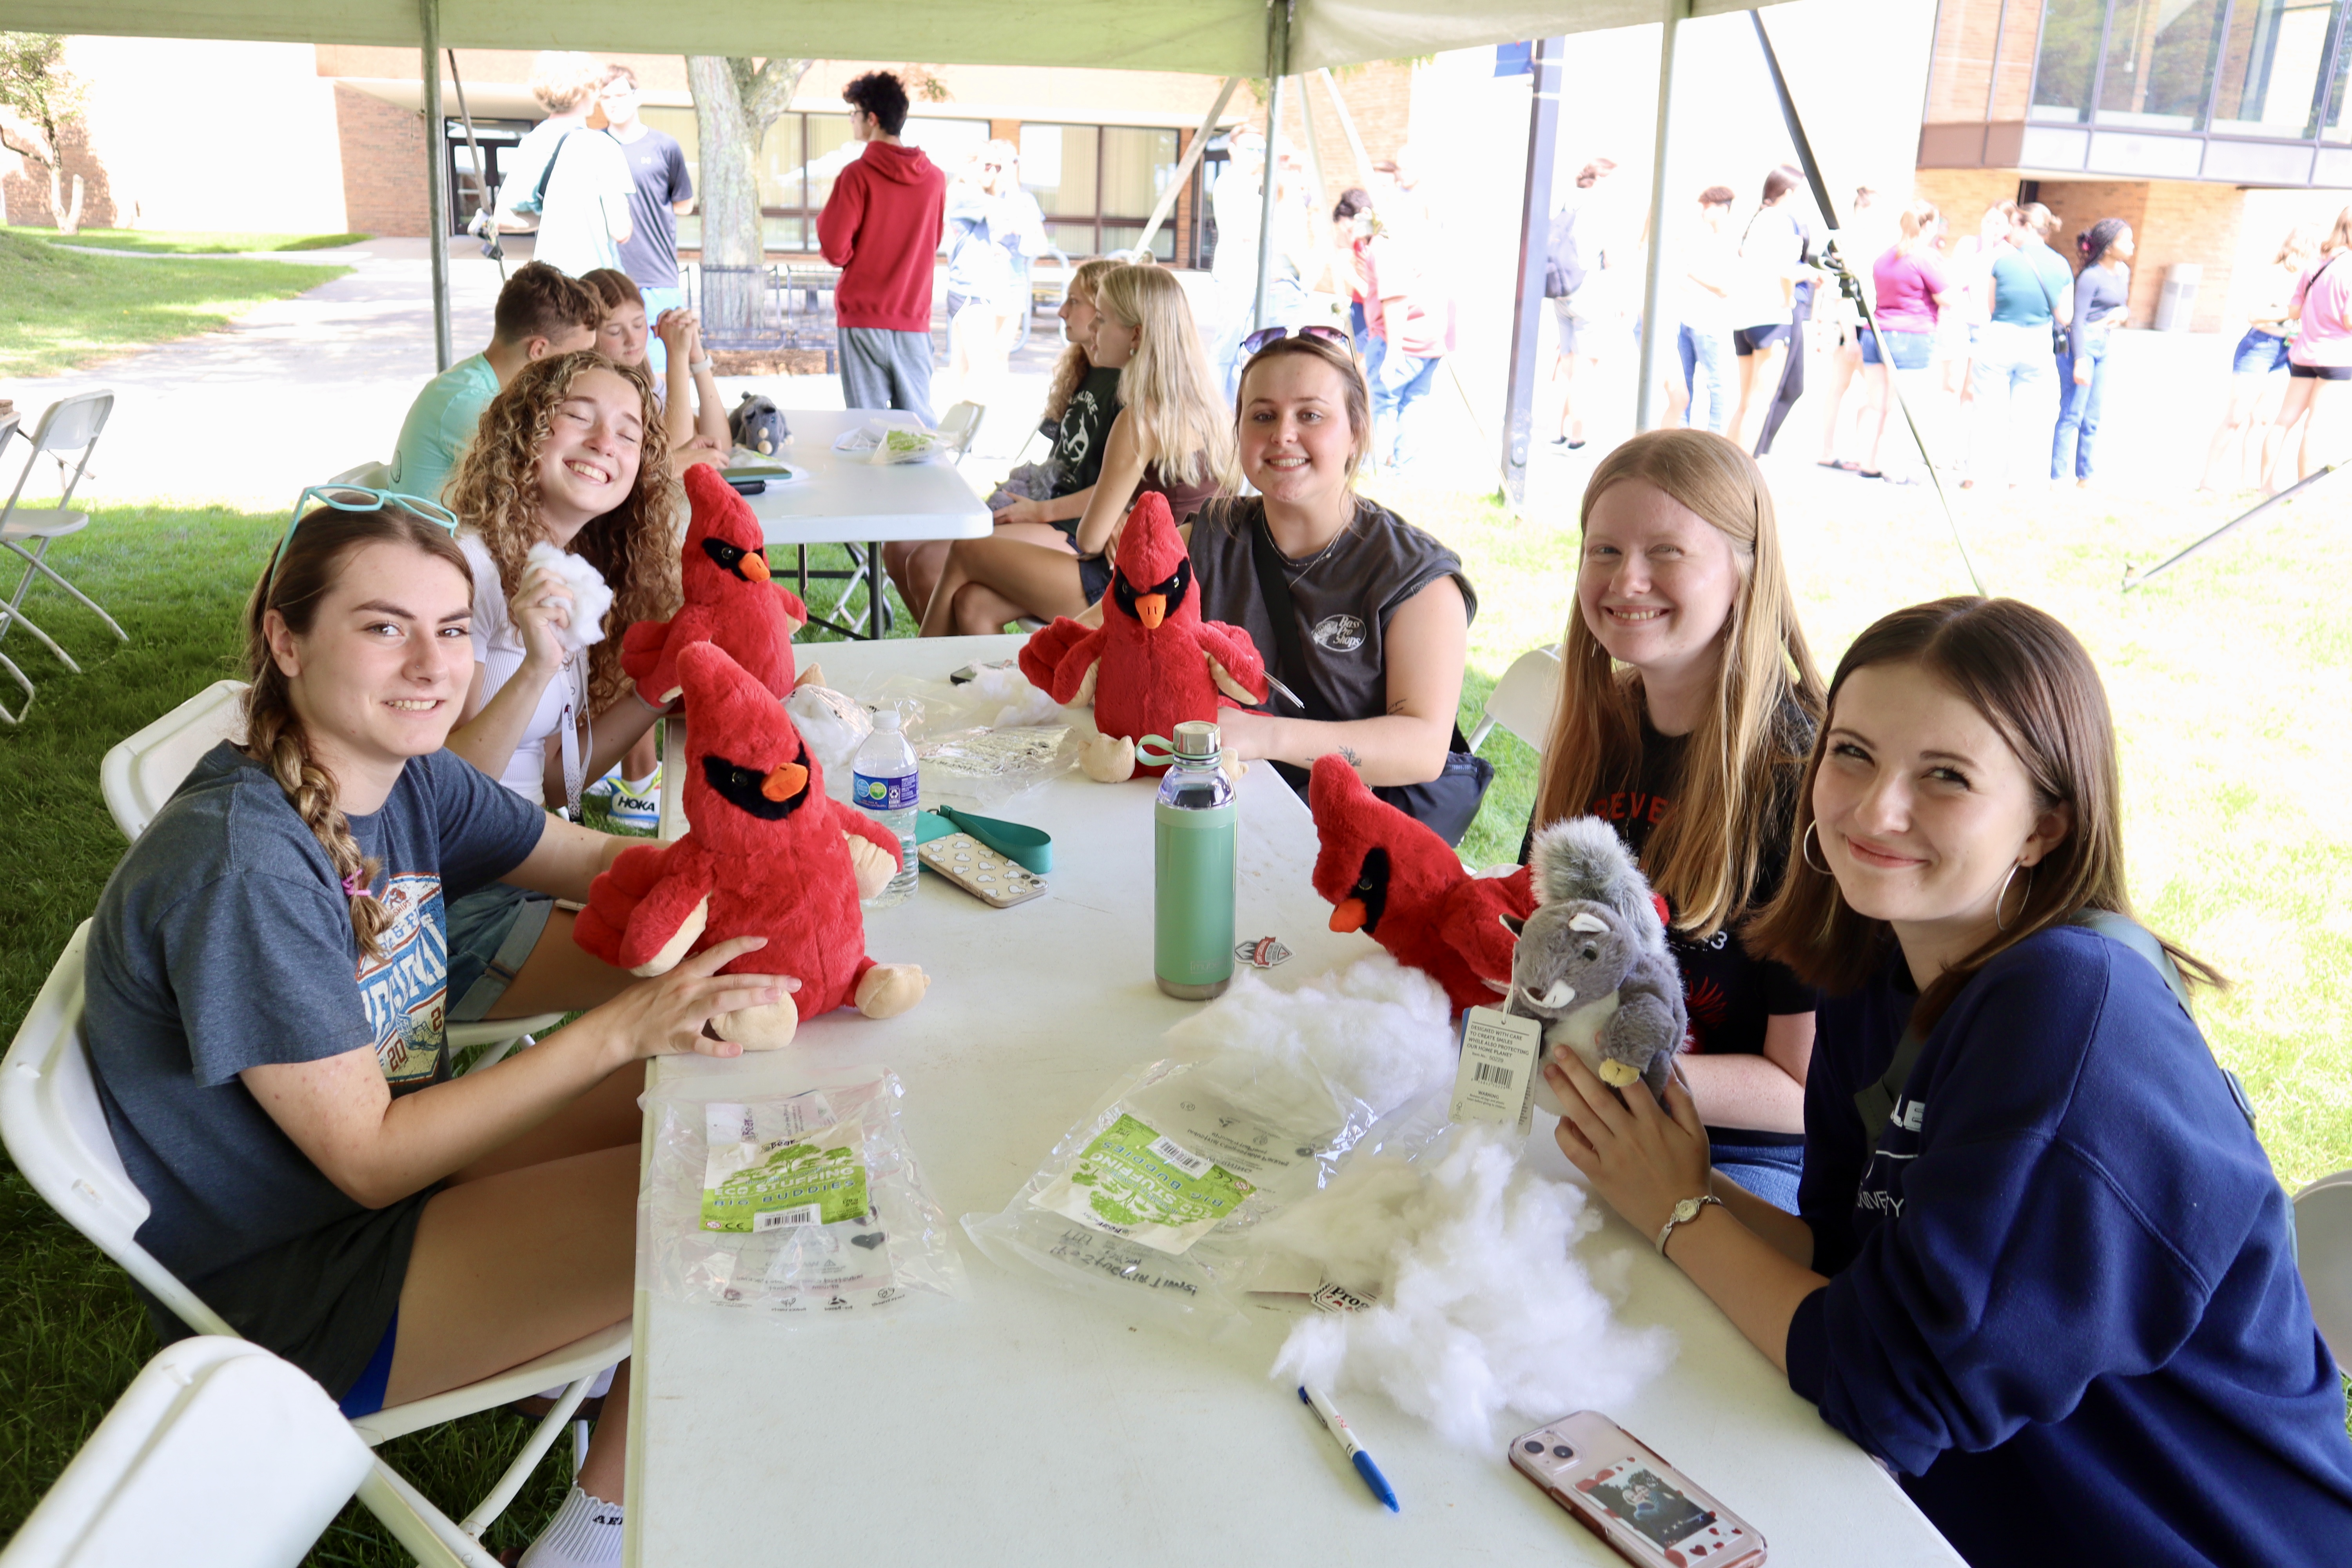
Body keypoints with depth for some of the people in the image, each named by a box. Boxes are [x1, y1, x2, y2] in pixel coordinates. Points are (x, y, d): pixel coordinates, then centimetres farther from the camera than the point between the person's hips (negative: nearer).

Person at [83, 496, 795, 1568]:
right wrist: (622, 1030, -30)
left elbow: (597, 860, 5)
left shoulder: (406, 779, -5)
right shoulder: (241, 861, -29)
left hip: (396, 1163, 8)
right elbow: (369, 1157, -24)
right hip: (285, 1298, -8)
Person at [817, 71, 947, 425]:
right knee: (919, 424, 7)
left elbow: (836, 250, -10)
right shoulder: (935, 178, 5)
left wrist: (826, 217, 9)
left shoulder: (858, 174, -8)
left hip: (864, 319, -4)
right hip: (915, 321, 4)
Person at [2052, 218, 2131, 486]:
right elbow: (2077, 321, -17)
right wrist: (2080, 361, -20)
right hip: (2080, 344, -8)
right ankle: (2057, 477, -3)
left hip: (2102, 346, 8)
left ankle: (2085, 476, 18)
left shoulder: (2123, 271, 9)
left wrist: (2120, 313, 0)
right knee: (2073, 414, -8)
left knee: (2093, 418, 11)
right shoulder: (2091, 276, -15)